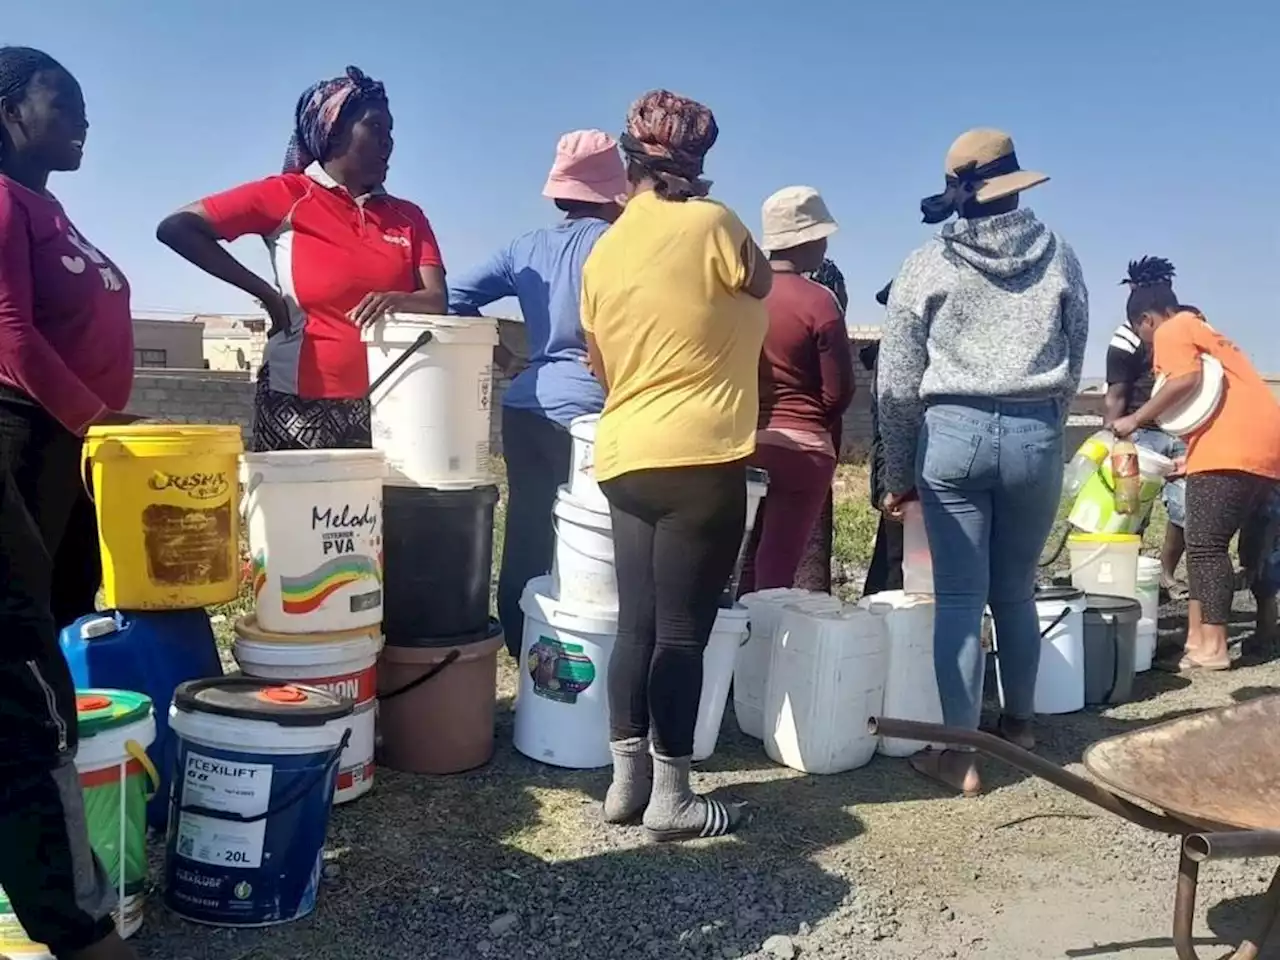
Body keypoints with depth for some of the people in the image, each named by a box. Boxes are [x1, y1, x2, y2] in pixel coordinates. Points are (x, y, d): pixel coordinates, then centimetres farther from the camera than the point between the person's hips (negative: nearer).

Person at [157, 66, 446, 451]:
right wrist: (264, 292, -7)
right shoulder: (286, 196, 0)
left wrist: (397, 302, -23)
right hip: (301, 404, -3)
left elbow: (437, 302, 0)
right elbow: (176, 228, -2)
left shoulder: (408, 216, 12)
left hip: (386, 402, 3)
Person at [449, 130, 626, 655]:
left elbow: (455, 299, 12)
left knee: (526, 537, 10)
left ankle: (522, 652, 19)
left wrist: (503, 357, 16)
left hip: (523, 406, 6)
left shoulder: (526, 246, 14)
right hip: (582, 411, -6)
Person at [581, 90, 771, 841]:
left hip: (624, 459, 6)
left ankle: (627, 779, 20)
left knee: (637, 625, 12)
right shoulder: (710, 223, -9)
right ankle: (670, 795, 8)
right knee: (683, 632, 0)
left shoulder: (603, 252, 9)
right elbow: (760, 283, 11)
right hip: (701, 459, -6)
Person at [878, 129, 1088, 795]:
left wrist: (898, 472, 7)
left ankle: (959, 754, 5)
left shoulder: (927, 264, 1)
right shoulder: (1057, 256, 7)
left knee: (959, 598, 2)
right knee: (1017, 590, 17)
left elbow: (897, 382, 0)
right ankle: (1018, 722, 34)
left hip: (951, 432, -2)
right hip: (1035, 433, 2)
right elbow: (1073, 362, 8)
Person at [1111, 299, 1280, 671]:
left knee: (1206, 546, -6)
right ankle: (1197, 637, 11)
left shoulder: (1171, 331, 4)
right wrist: (1186, 462, 35)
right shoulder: (1204, 332, 32)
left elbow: (1187, 379, -16)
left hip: (1231, 449, -9)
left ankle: (1212, 647, -5)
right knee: (1207, 544, 12)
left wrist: (1135, 419, -9)